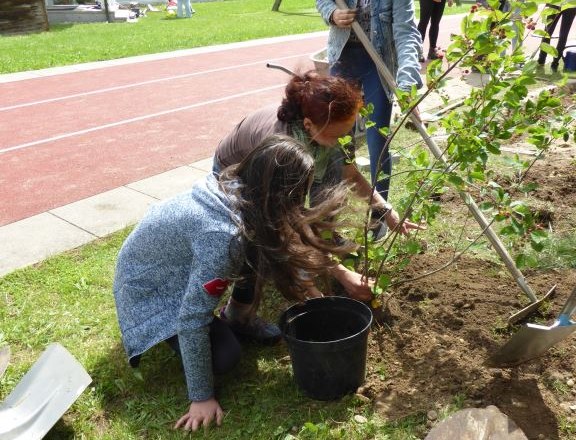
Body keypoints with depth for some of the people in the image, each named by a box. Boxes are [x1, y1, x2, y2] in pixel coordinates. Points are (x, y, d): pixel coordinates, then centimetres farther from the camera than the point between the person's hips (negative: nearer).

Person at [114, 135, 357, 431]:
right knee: (225, 357, -13)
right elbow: (192, 317, -32)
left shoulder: (237, 189, -15)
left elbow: (273, 254, 3)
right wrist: (202, 397, -21)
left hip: (167, 265, 8)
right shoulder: (222, 236, -39)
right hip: (148, 287, -7)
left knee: (259, 253, -4)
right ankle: (162, 332, 9)